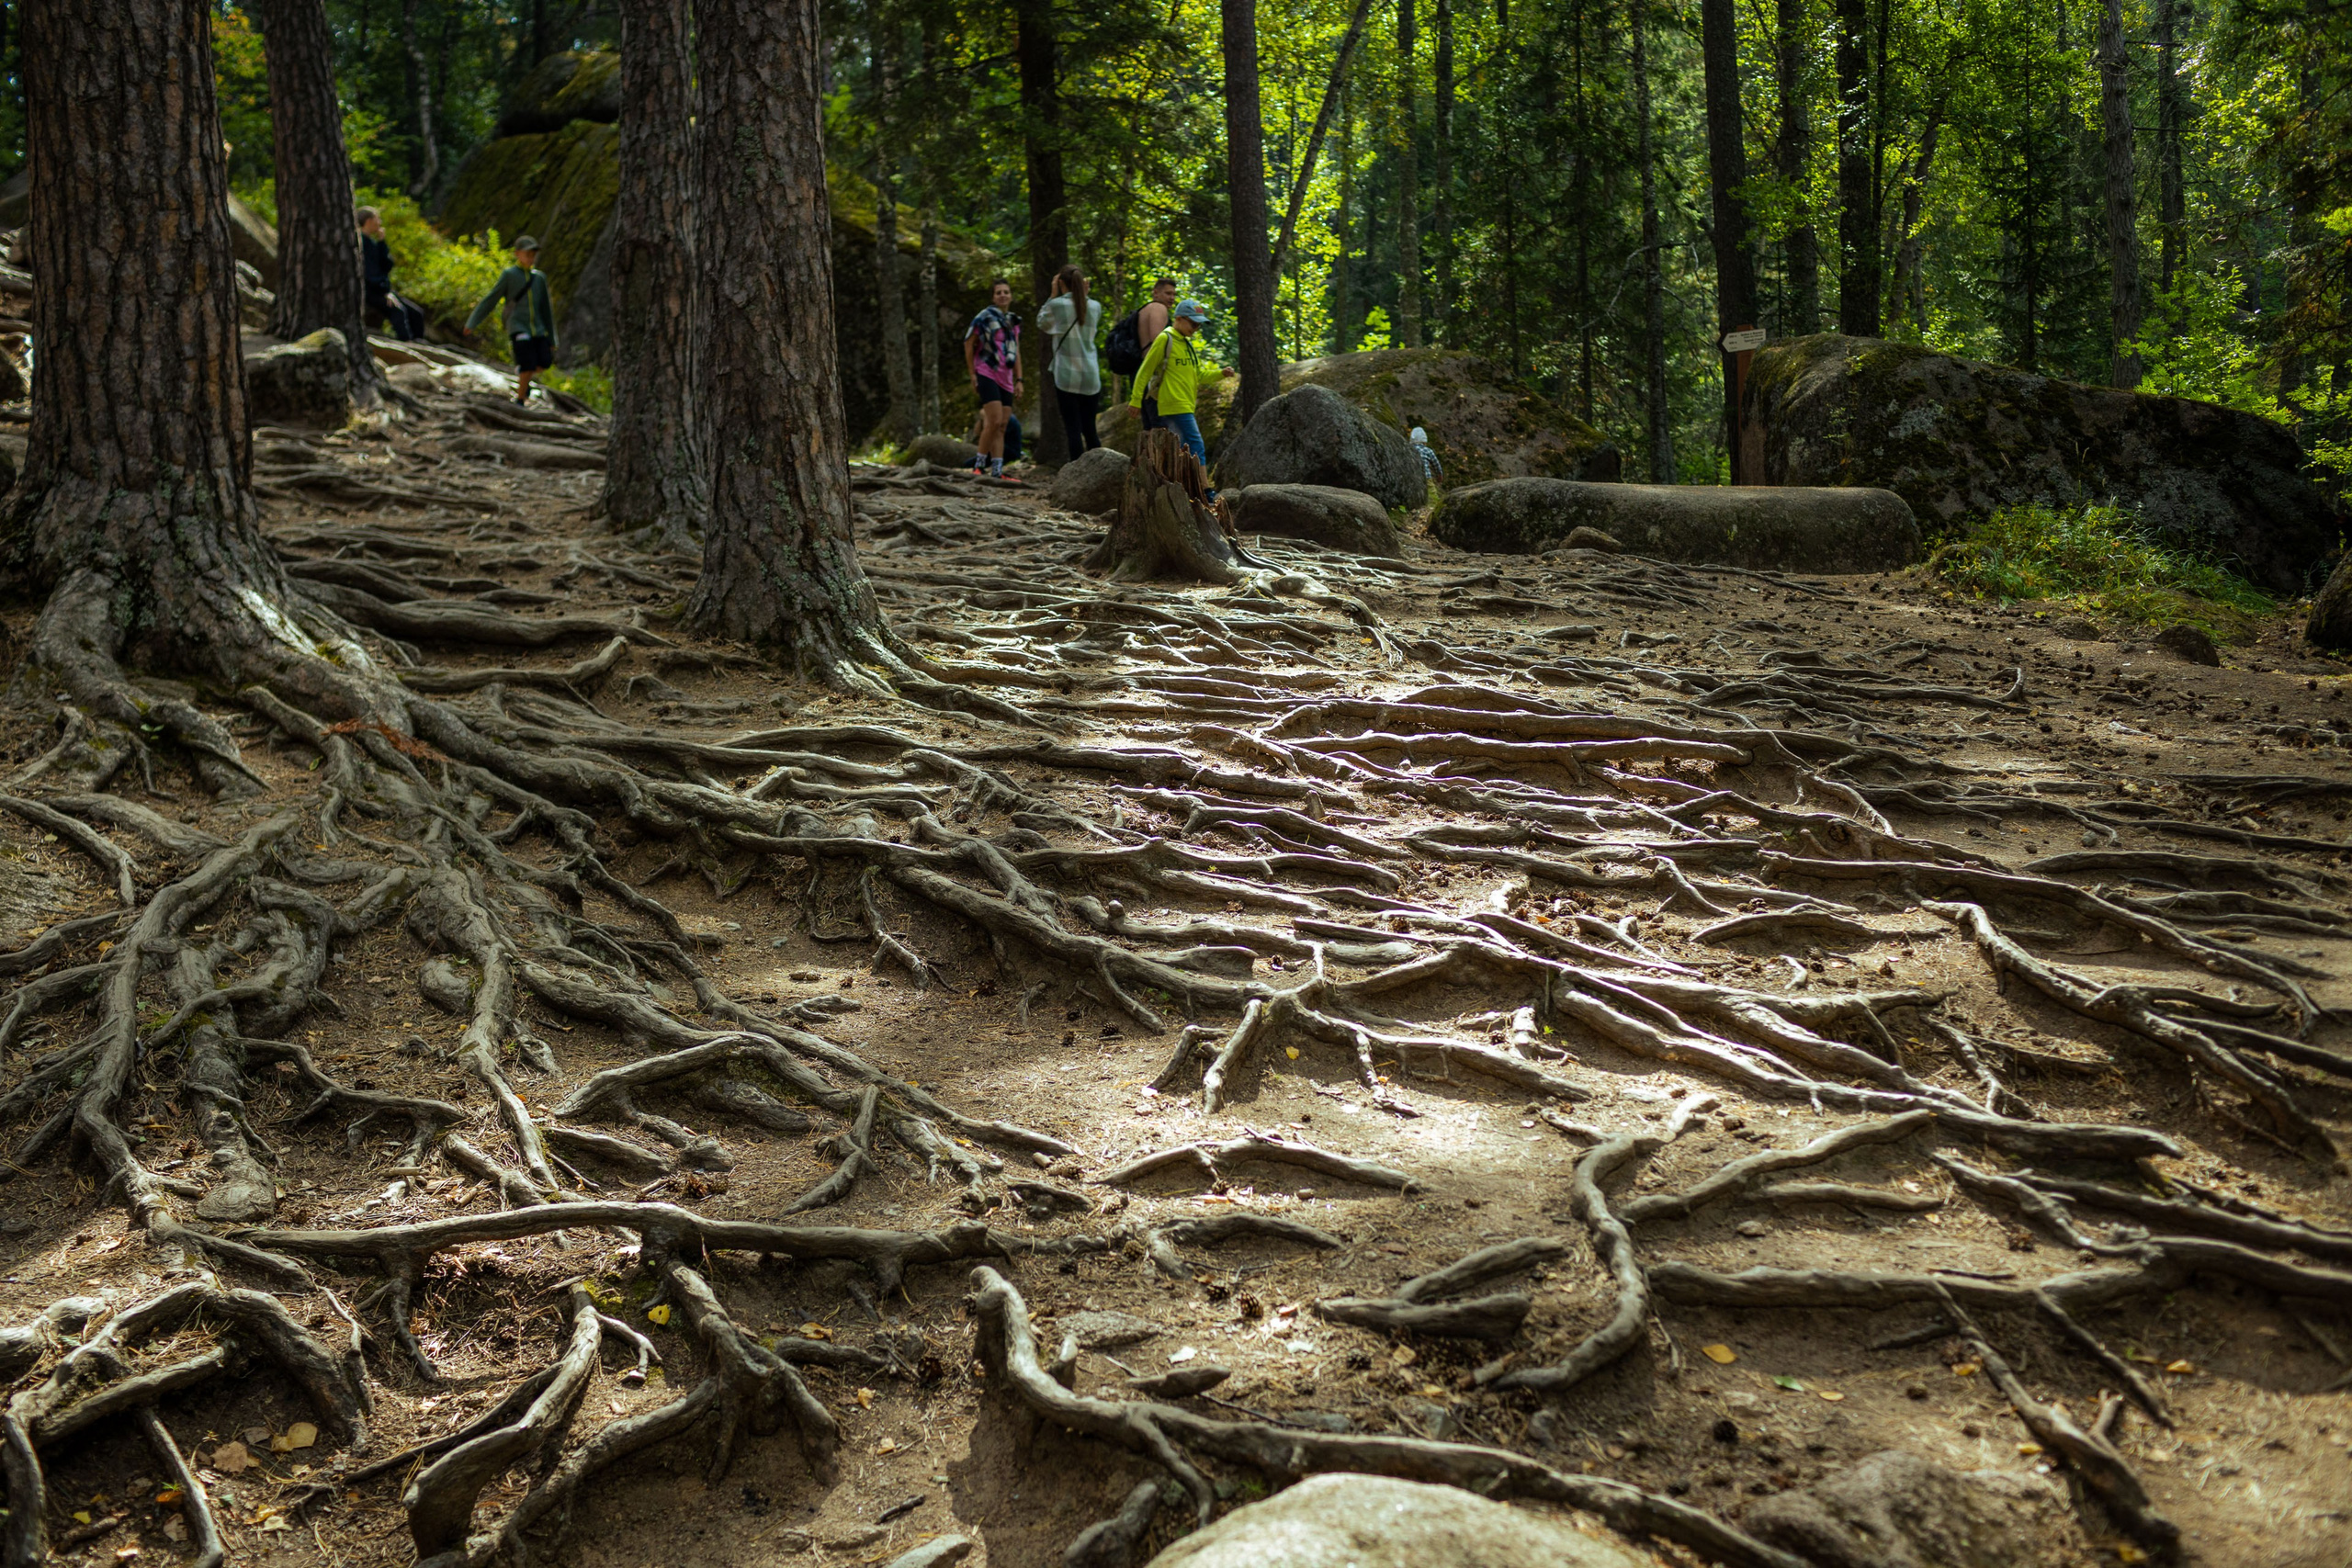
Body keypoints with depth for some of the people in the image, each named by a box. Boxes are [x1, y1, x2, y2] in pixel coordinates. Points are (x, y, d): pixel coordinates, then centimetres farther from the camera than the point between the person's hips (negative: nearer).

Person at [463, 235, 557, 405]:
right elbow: (490, 300, 1)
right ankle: (519, 400, 1)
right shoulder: (509, 275, 1)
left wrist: (551, 341, 15)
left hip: (538, 330, 4)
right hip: (518, 329, -4)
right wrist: (471, 323, -2)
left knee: (544, 363, -14)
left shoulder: (539, 277, 13)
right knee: (529, 366, -18)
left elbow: (546, 310, 16)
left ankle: (522, 374, 19)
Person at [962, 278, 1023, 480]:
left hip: (1006, 379, 6)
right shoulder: (985, 316, -2)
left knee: (1002, 427, 2)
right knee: (994, 421, -19)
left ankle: (997, 472, 2)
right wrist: (972, 374, -4)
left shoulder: (1014, 322, 16)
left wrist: (1019, 380, 13)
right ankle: (979, 465, -9)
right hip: (987, 375, -6)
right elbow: (969, 344, 1)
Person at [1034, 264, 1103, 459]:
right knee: (1089, 429, 13)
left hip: (1067, 376, -4)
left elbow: (1042, 324, 12)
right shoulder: (1095, 306, 4)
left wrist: (1053, 295, 12)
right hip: (1091, 377, 4)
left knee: (1073, 429, -4)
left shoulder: (1057, 305, -8)